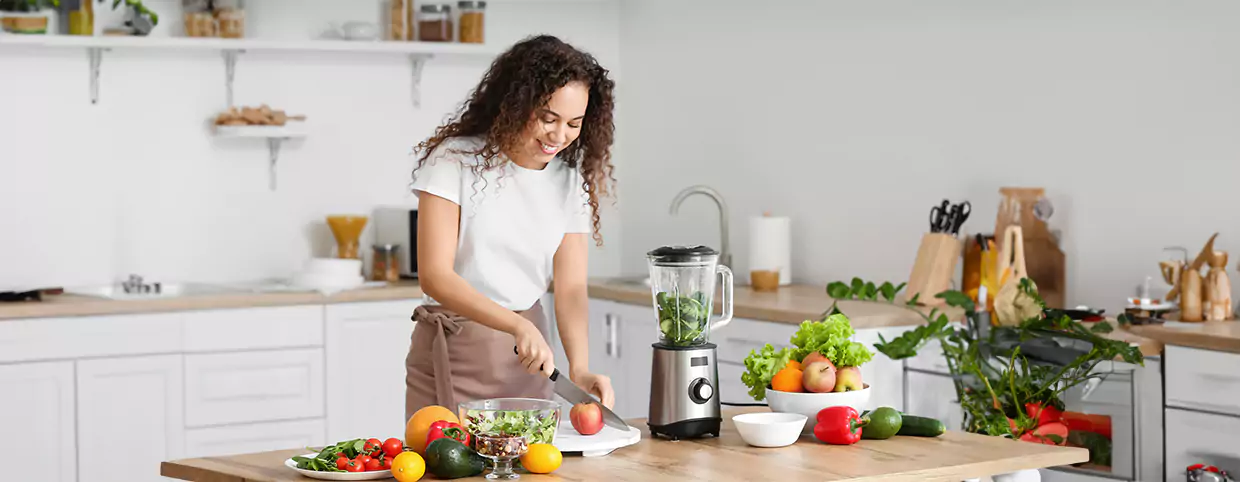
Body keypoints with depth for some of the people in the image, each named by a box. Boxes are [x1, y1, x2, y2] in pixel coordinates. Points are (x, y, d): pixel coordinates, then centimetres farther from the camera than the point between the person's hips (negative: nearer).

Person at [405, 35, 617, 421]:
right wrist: (519, 325, -32)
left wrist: (580, 368, -21)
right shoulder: (455, 159, -13)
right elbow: (434, 275, -20)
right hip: (453, 351, -4)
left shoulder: (572, 177, 0)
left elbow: (570, 287, -3)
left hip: (526, 359, 4)